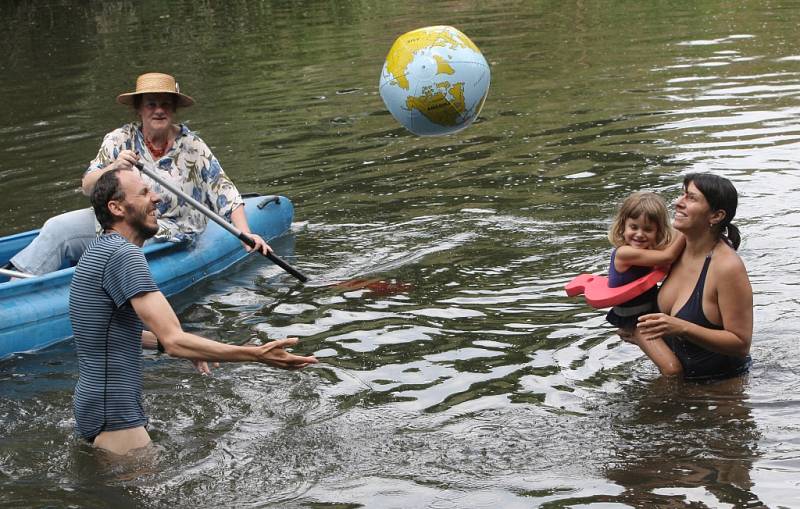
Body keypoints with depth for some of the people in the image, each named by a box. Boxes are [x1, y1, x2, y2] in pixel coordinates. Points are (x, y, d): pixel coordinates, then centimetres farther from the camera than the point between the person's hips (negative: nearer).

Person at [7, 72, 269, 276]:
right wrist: (113, 169, -29)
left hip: (160, 239, -3)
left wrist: (245, 234, -19)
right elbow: (87, 187, -8)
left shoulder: (193, 148, -4)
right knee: (56, 229, -18)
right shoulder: (119, 140, -1)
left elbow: (225, 193, -6)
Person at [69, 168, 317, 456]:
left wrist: (177, 343, 20)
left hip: (94, 405, 11)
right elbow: (174, 341, -28)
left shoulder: (100, 249, 13)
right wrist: (257, 355, -31)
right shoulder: (123, 254, -22)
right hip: (113, 419, -11)